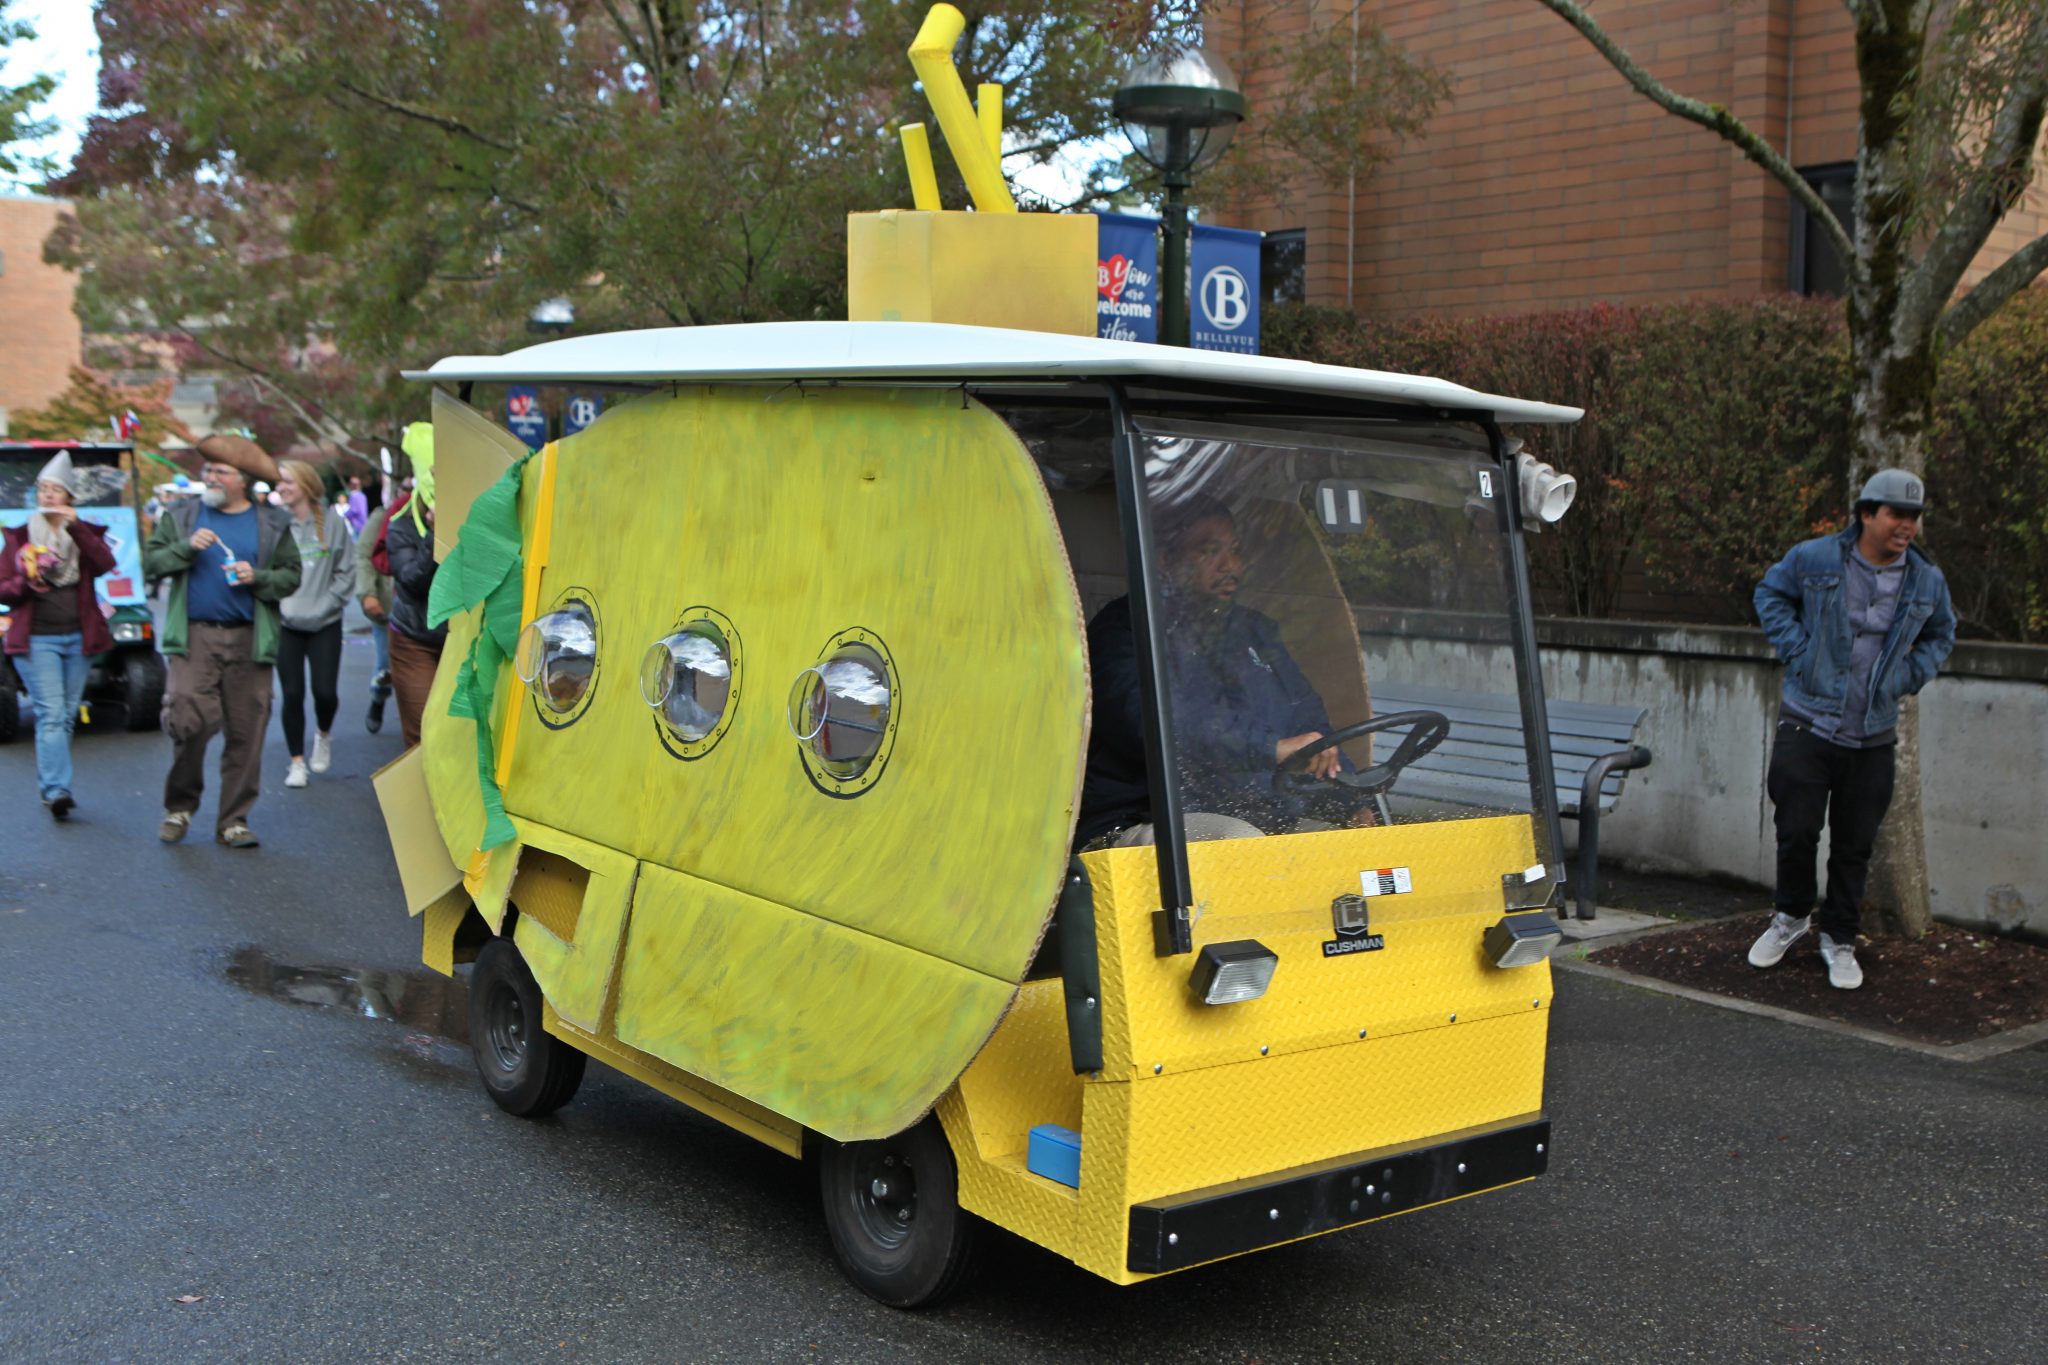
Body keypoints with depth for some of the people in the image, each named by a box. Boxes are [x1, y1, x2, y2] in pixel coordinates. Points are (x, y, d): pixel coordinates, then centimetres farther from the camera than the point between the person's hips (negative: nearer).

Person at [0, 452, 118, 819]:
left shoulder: (85, 532, 11)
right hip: (36, 638, -2)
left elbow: (105, 563, -11)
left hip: (78, 637, 2)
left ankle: (48, 785, 18)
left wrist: (76, 528, -19)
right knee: (51, 715, -14)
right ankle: (57, 790, -21)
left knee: (67, 716, 7)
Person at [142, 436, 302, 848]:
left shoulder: (271, 524, 11)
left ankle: (234, 819, 10)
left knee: (246, 733, 0)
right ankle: (179, 806, 9)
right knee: (189, 721, -13)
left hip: (248, 640, 1)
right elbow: (151, 562, 8)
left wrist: (257, 577, -9)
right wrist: (187, 547, -8)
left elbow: (291, 577, 8)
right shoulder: (181, 516, 12)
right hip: (194, 636, 0)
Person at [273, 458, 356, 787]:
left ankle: (323, 736, 29)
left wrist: (329, 603, -6)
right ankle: (297, 761, 16)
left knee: (325, 691, -4)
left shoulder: (332, 521, -2)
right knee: (292, 694, 1)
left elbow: (346, 570, 2)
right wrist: (275, 601, -10)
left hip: (325, 624, 0)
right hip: (286, 624, 0)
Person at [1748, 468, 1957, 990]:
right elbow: (1770, 594, 11)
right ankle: (1791, 916, 25)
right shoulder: (1814, 559, -6)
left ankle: (1838, 939, 23)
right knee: (1796, 830, -2)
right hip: (1807, 725, -2)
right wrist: (1796, 649, -2)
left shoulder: (1926, 581, 2)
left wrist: (1908, 676, 6)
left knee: (1854, 846, 6)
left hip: (1873, 739, 2)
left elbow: (1941, 634, 21)